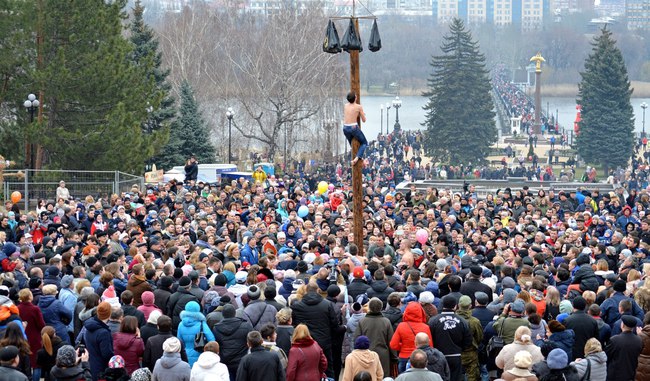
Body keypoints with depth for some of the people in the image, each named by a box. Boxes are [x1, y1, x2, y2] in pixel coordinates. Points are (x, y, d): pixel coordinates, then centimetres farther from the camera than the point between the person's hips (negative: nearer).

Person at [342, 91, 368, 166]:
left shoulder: (346, 106, 8)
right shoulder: (359, 107, -8)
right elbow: (364, 120, -2)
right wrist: (362, 115, 20)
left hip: (345, 128, 5)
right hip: (354, 128, -5)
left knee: (352, 144, 28)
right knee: (364, 143, 14)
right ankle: (357, 158, -5)